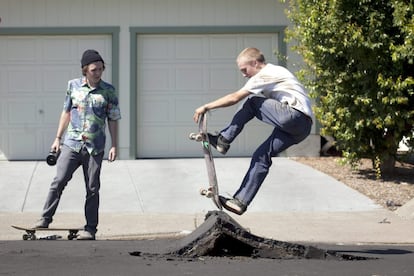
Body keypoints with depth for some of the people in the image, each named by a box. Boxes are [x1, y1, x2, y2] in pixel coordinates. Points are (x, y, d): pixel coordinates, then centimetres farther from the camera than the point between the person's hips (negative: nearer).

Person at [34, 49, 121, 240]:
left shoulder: (108, 91, 2)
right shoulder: (73, 85, 6)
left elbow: (113, 119, 6)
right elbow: (66, 112, 15)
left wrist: (114, 146, 1)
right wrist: (57, 138, 14)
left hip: (95, 147, -1)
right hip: (71, 144, 1)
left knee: (92, 188, 3)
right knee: (59, 181, -9)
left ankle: (90, 229, 8)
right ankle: (45, 219, -3)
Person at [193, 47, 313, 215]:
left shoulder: (264, 75, -3)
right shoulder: (274, 72, 27)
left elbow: (235, 98, -8)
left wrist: (206, 107, -2)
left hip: (294, 116, -10)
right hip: (302, 127, 10)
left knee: (251, 103, -4)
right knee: (261, 157, 7)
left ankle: (223, 140, 1)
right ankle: (241, 202, 5)